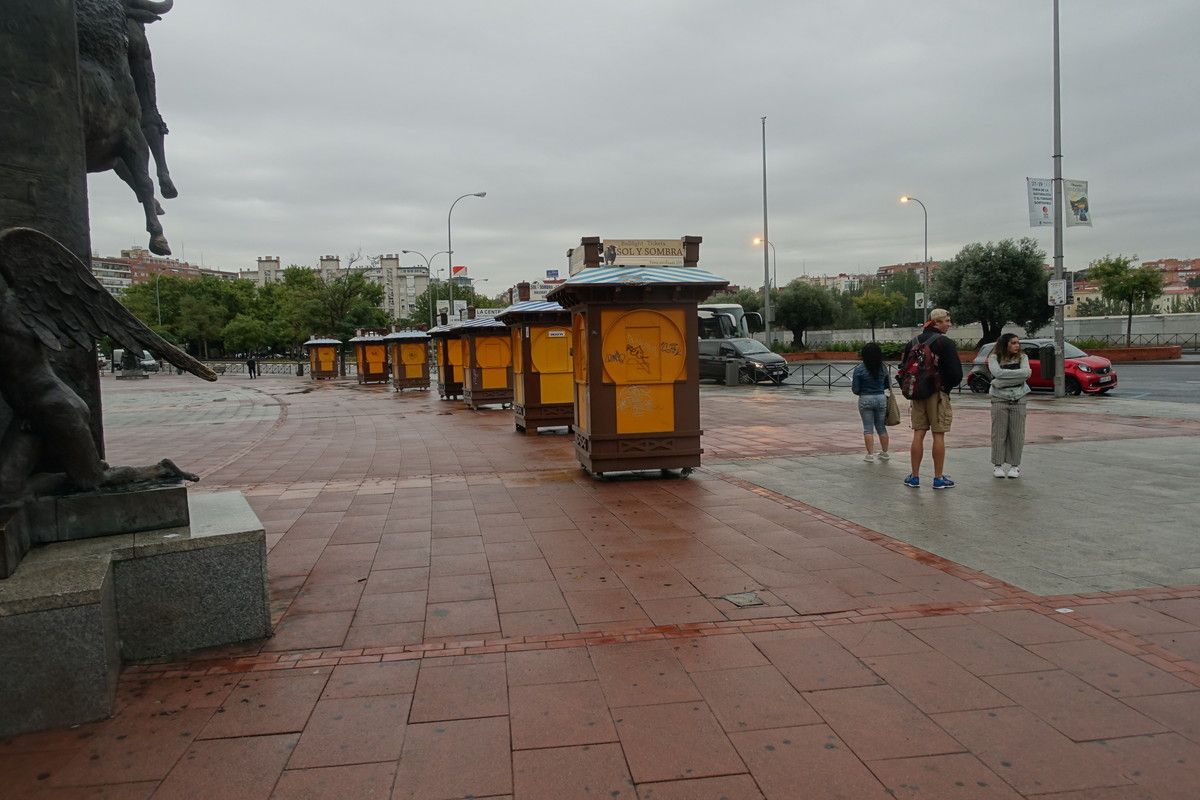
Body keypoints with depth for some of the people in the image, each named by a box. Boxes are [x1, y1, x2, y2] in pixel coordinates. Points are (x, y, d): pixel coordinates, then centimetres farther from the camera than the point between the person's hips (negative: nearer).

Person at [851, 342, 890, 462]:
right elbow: (887, 385, 10)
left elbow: (855, 390, -11)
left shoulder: (859, 369, -12)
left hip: (865, 399, -3)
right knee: (881, 427, 14)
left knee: (868, 428, 4)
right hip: (881, 398, 3)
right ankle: (885, 452, 22)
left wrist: (852, 383, 9)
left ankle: (870, 454, 3)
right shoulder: (883, 368, 0)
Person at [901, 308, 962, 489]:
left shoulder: (913, 343, 9)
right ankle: (939, 478, 6)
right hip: (938, 394, -5)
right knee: (938, 435, 1)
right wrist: (949, 385, 7)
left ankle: (914, 476, 10)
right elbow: (956, 372, -12)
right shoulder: (946, 343, -10)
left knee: (918, 434, 8)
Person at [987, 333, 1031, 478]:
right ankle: (997, 465, 6)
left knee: (1017, 433, 0)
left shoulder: (1022, 357, 6)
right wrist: (1020, 374, -13)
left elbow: (1026, 373, -11)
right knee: (999, 432, -2)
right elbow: (997, 373, -17)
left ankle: (1014, 465, 9)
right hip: (999, 399, -1)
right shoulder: (994, 358, 1)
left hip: (1018, 399, 2)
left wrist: (1003, 381, -15)